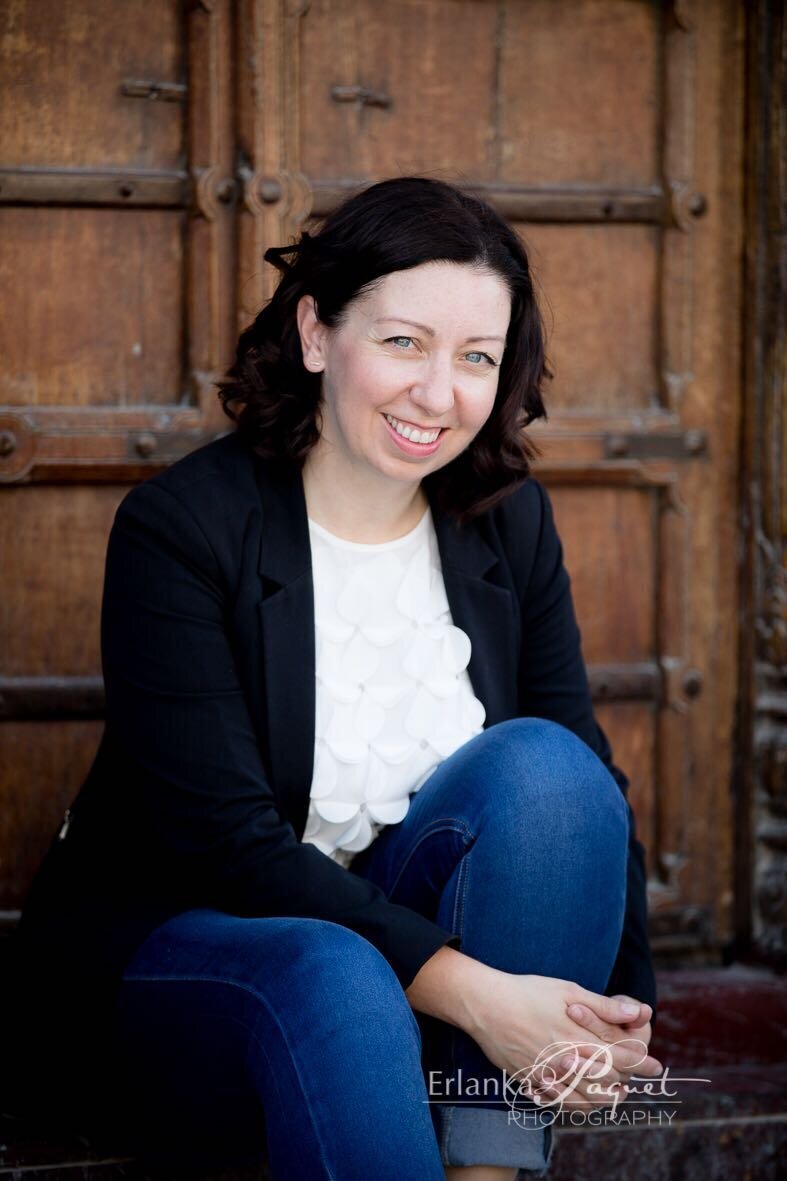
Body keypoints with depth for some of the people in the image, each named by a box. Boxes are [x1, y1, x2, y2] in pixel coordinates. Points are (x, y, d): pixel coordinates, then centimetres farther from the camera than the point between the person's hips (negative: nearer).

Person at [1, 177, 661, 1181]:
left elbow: (587, 783, -1)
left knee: (538, 761, -23)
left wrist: (623, 1007, -20)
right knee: (331, 979, -38)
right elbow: (225, 837, -21)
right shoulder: (179, 526, -14)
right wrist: (469, 989, -31)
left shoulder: (510, 524, 1)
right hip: (166, 942, -5)